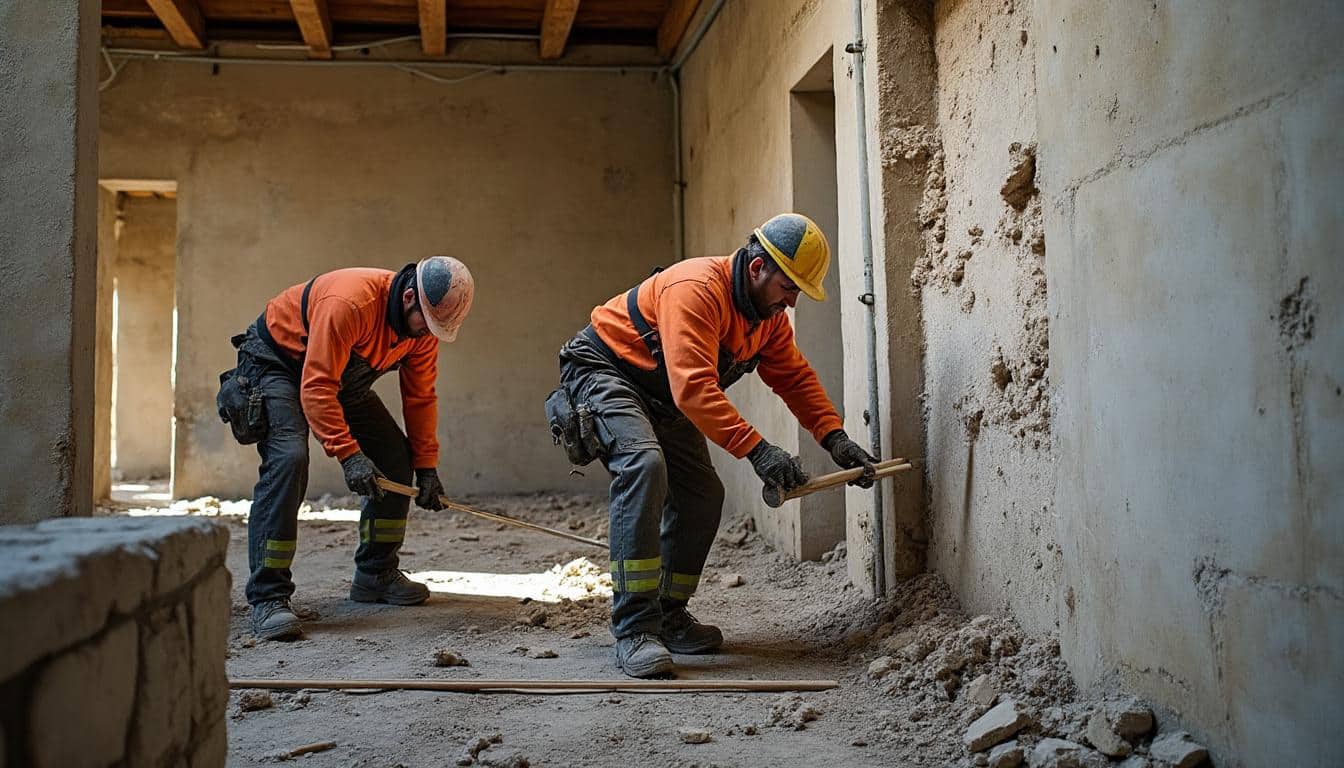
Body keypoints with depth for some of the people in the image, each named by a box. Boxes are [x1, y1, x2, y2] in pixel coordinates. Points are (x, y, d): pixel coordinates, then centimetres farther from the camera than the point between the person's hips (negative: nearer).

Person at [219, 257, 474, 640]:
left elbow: (421, 397, -3)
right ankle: (268, 598, -24)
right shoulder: (349, 302, -37)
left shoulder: (424, 324, -13)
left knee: (396, 458, 0)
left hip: (343, 377, 8)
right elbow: (316, 388, -37)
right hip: (277, 363, -8)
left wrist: (426, 466, -6)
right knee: (288, 459, -29)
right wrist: (348, 454, -40)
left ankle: (376, 574, 15)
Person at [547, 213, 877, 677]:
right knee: (644, 464, -32)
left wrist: (835, 438, -12)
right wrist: (757, 450, -45)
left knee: (702, 497, 1)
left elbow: (796, 377, 3)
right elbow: (694, 388, -40)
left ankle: (668, 617, 19)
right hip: (604, 373, -9)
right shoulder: (696, 290, -31)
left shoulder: (769, 313, -1)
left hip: (661, 397, 9)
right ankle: (634, 631, -30)